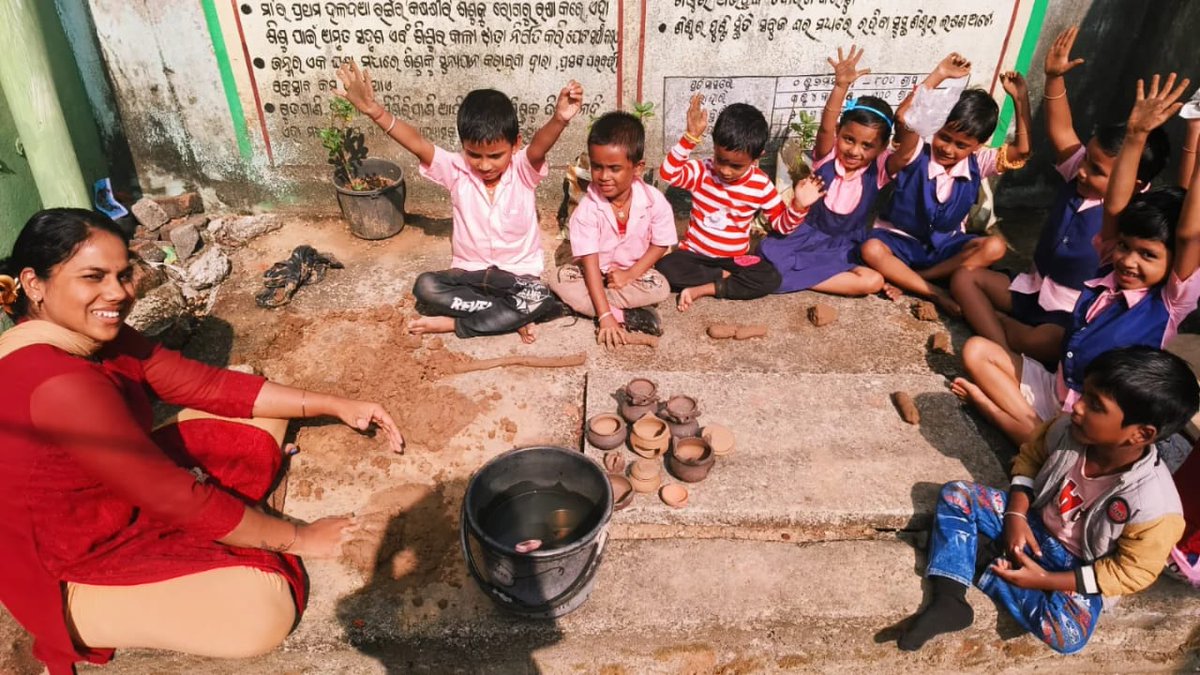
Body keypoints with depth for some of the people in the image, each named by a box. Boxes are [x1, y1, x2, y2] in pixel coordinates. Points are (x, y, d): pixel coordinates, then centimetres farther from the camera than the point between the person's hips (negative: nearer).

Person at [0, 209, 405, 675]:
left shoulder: (94, 335, -5)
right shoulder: (59, 384, -34)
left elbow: (203, 384, -4)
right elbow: (177, 497, -30)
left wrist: (335, 405, -9)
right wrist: (299, 538, -19)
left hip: (129, 498, 9)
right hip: (84, 565, -8)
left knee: (257, 409, 7)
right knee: (264, 609, -24)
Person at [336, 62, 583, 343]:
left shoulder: (523, 170, -12)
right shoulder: (456, 170, -7)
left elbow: (540, 146, -34)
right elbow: (417, 143, -21)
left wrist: (559, 119, -57)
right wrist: (373, 109, -37)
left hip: (518, 276, -2)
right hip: (468, 273, 2)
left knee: (539, 299, -33)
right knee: (425, 287, -24)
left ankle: (454, 324, -18)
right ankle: (510, 316, -19)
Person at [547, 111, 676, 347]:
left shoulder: (654, 201, -19)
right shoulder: (587, 208, -23)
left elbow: (660, 245, -5)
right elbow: (589, 262, -26)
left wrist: (629, 274, -21)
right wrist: (605, 315, -34)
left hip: (635, 271, 0)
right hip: (596, 273, 0)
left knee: (660, 288, -29)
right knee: (560, 279, -26)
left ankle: (586, 304, -23)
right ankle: (624, 315, -28)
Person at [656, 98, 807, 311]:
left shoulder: (760, 185, -7)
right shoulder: (702, 172, -10)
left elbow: (781, 224, 0)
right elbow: (668, 172, -29)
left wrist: (797, 205, -21)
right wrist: (691, 136, -35)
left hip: (734, 259, 1)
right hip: (695, 254, -1)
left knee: (771, 278, -25)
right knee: (665, 267, -31)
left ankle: (704, 289, -21)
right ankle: (723, 278, -15)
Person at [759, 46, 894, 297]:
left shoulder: (879, 168, -7)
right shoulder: (827, 156, -9)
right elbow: (825, 128, -30)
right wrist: (841, 86, -47)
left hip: (844, 249, 3)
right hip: (807, 236, -3)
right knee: (768, 251, -29)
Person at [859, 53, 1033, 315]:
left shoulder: (978, 163, -5)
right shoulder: (917, 153, -17)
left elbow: (1022, 151, -16)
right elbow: (904, 117, -35)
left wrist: (1021, 99, -18)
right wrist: (939, 74, -33)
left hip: (944, 244, 4)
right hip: (901, 239, -4)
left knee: (995, 246, -22)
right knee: (871, 250, -35)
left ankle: (904, 278, -24)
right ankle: (935, 293, -29)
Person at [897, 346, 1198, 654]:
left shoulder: (1155, 506, -32)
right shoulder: (1068, 429, -21)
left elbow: (1134, 572, -19)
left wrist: (1046, 580, -21)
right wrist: (1016, 515, -13)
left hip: (1079, 567, -4)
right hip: (1034, 524, 4)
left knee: (1067, 634, -30)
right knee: (956, 495, -12)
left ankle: (983, 559, -10)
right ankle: (948, 602, -18)